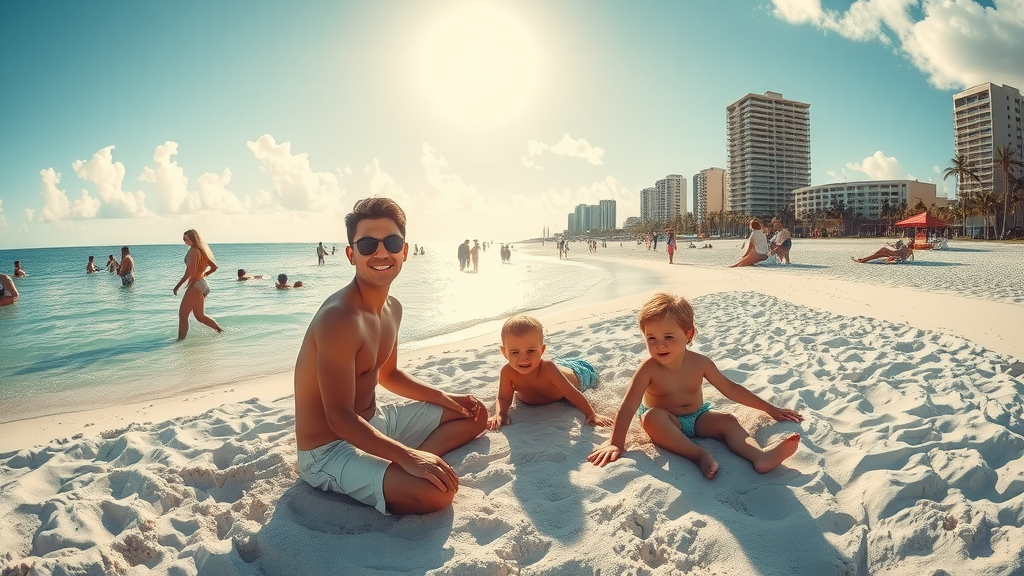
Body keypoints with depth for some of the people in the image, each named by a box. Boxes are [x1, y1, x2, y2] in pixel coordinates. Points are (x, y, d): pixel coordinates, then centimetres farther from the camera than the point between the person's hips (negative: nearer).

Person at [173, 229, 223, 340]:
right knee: (200, 316, 16)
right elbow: (214, 267, 20)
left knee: (183, 315, -6)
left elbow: (189, 272, -21)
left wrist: (177, 286, -16)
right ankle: (221, 331, 20)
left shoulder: (193, 251, -14)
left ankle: (181, 339, -7)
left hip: (195, 285, -9)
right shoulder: (202, 250, 13)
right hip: (203, 284, 9)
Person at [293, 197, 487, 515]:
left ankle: (392, 468, 1)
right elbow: (340, 418, -27)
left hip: (376, 420, 10)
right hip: (330, 450, -10)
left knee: (475, 414, 15)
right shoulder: (339, 318, -26)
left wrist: (445, 397, 8)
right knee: (436, 491, -33)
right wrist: (407, 456, -33)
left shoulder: (392, 308, 3)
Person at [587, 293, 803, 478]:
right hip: (666, 422, -3)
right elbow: (629, 406, -25)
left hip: (697, 417, 3)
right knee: (651, 416, -33)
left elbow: (730, 389, 2)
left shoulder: (700, 363, -10)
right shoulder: (649, 368, -21)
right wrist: (616, 443, -32)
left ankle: (760, 456, -43)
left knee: (728, 421, -20)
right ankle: (700, 454, -39)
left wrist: (769, 409, 6)